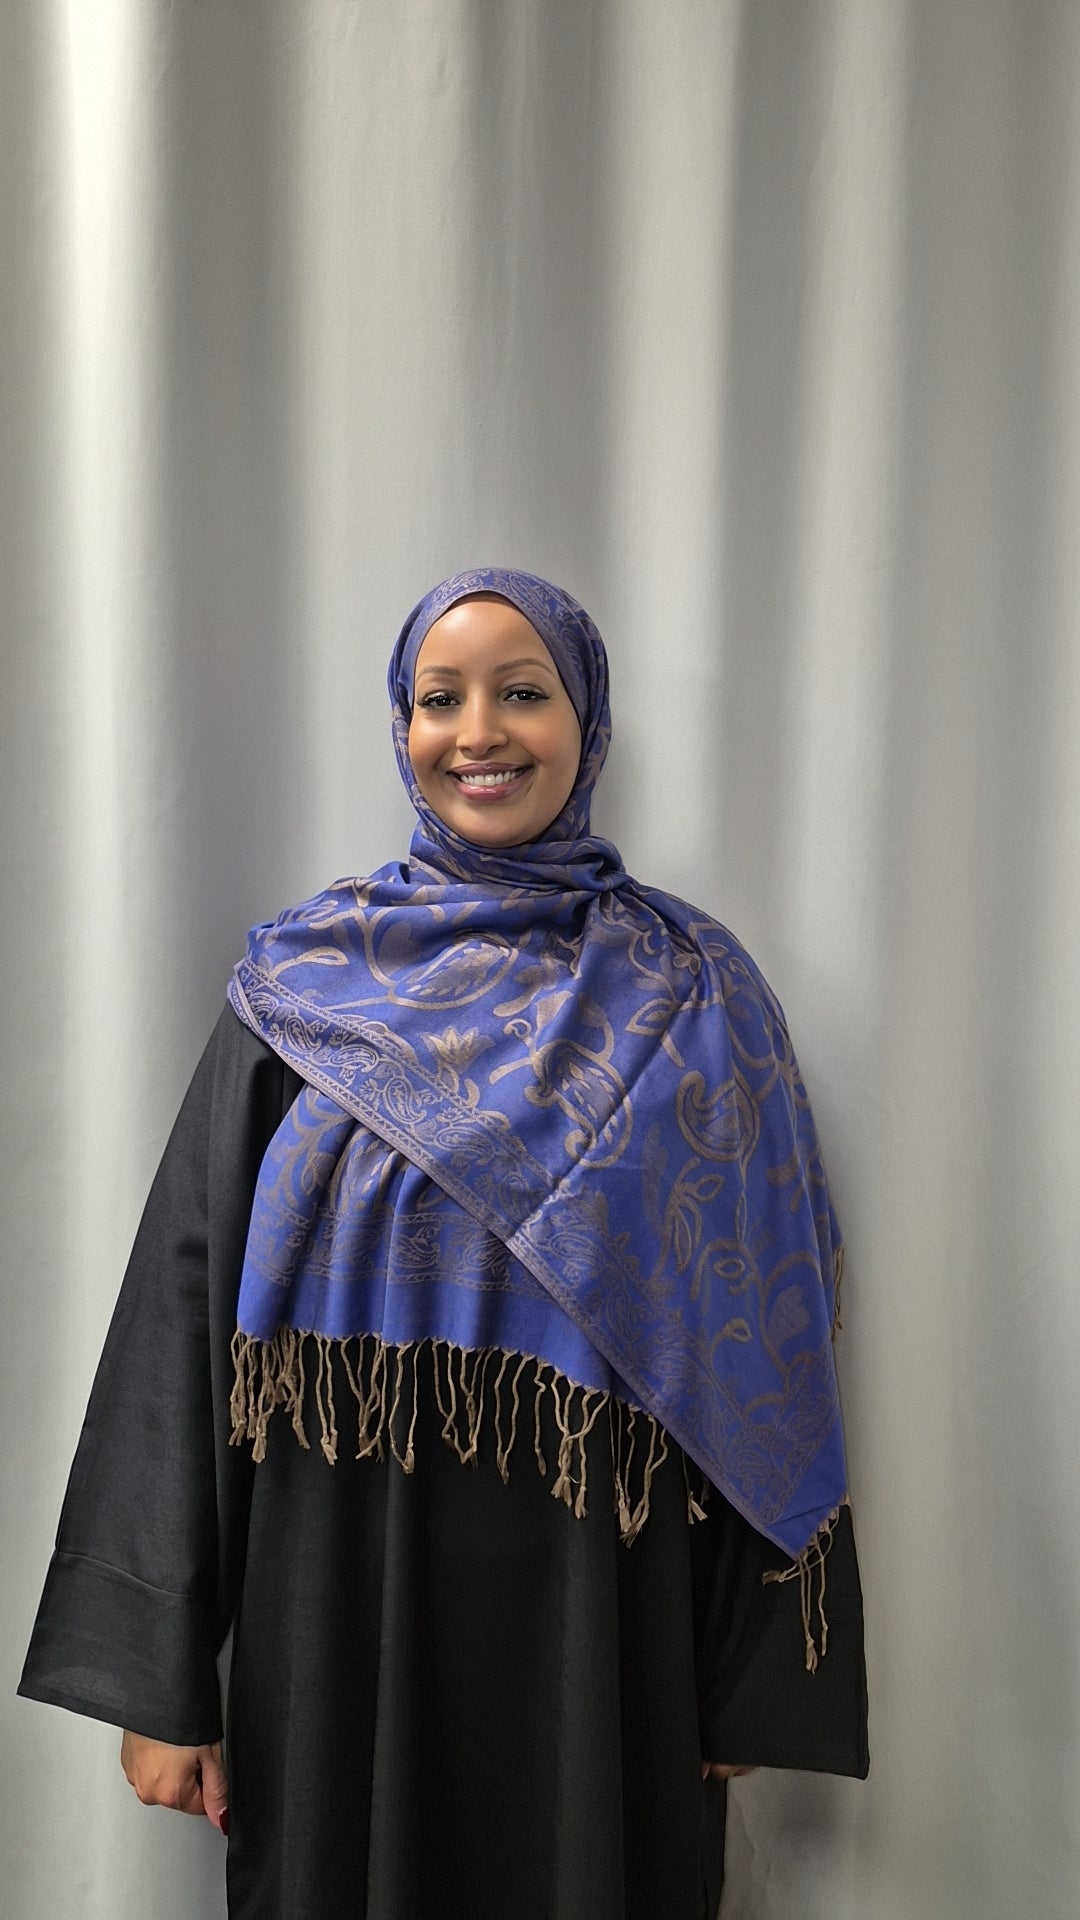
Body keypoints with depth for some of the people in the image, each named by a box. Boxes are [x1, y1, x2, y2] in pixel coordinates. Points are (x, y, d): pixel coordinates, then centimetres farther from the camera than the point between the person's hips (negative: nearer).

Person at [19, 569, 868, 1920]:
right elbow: (185, 1307, -2)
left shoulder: (692, 995, -1)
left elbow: (760, 1339, 0)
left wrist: (759, 1674, -1)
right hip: (342, 1599, 1)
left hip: (600, 1613, 0)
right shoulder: (302, 984, -1)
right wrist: (157, 1673, -5)